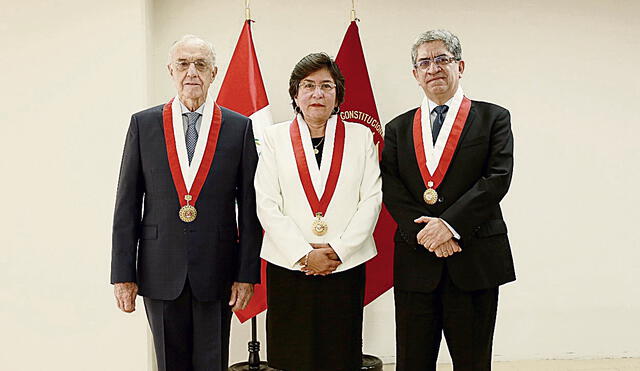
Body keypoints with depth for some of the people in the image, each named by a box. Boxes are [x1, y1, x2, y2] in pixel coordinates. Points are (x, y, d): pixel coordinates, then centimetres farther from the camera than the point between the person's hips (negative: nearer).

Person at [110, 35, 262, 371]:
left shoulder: (240, 127, 1)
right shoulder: (143, 124, 3)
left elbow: (249, 207, 1)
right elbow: (127, 204, 3)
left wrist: (247, 273, -3)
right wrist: (122, 274, -1)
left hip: (216, 272, 0)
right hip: (161, 272, 1)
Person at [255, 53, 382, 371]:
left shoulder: (360, 136, 7)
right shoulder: (275, 137, 5)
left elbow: (372, 199, 1)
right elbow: (267, 204, -1)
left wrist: (338, 249, -9)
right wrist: (305, 254, -9)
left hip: (346, 265, 1)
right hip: (289, 267, 0)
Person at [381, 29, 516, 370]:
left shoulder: (493, 118, 5)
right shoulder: (398, 128, 12)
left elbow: (498, 177, -7)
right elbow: (391, 188, 2)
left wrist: (450, 224, -17)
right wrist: (424, 232, -13)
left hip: (475, 262, -2)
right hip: (415, 262, 2)